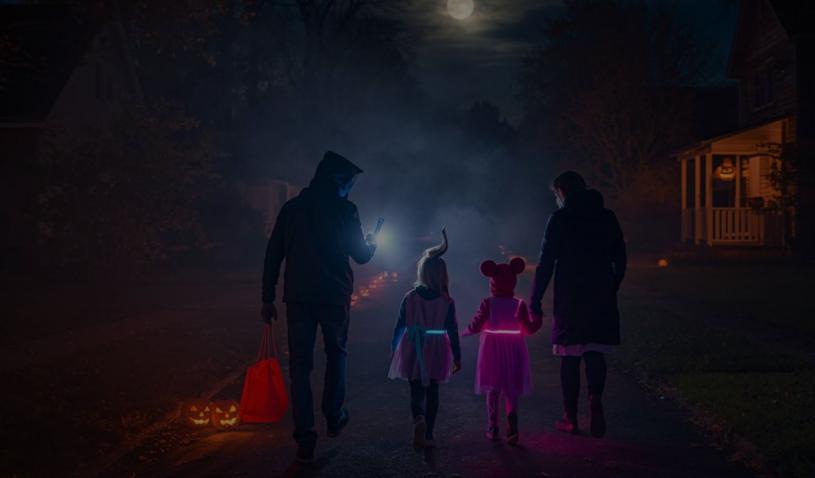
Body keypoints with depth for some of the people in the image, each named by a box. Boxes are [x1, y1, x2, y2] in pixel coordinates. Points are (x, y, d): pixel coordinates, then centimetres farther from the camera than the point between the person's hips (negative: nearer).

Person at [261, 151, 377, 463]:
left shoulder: (292, 207, 7)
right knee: (336, 354, 21)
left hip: (298, 296, 2)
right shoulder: (344, 209, -3)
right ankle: (334, 418, 26)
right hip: (334, 295, -2)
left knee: (300, 364, 3)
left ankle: (305, 440, -1)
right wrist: (371, 245, 23)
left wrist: (268, 298, 6)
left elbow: (273, 255, 3)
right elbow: (360, 256, 0)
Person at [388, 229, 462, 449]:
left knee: (416, 391, 8)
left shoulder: (410, 297, -6)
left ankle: (419, 419, -21)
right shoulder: (447, 302, -7)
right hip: (436, 352, 0)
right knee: (432, 392, 12)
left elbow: (400, 325, -1)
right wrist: (457, 357, 6)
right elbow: (452, 331, -3)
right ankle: (428, 435, 13)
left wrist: (394, 348, 13)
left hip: (413, 351, 0)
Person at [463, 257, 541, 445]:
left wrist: (465, 332, 11)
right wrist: (537, 320, 18)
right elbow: (529, 329, -1)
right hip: (514, 351, 1)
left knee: (493, 390, 11)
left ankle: (493, 428, 13)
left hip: (492, 350, -1)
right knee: (511, 391, 7)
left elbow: (475, 326, -9)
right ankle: (512, 424, -15)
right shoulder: (519, 305, -6)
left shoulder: (487, 303, -9)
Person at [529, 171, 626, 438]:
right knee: (596, 355, 9)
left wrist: (535, 299, -5)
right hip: (602, 300, 4)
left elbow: (546, 263, -8)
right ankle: (596, 409, -11)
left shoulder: (560, 218, -5)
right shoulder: (607, 218, 9)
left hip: (569, 300, -3)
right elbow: (620, 260, 13)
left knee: (569, 358, 5)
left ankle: (571, 418, 9)